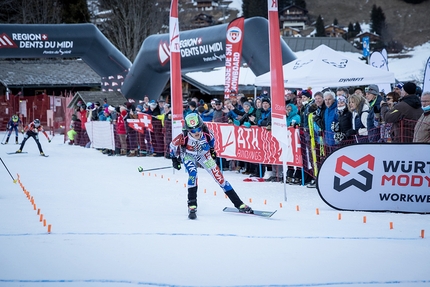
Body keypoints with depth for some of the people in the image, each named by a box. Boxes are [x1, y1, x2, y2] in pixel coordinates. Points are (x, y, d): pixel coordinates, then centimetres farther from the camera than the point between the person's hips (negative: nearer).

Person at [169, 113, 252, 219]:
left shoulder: (207, 133, -31)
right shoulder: (183, 137, -36)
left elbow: (211, 138, -5)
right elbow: (172, 145, -15)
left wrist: (212, 149, 8)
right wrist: (174, 158, -5)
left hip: (203, 155, 2)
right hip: (188, 155, -2)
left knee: (218, 176, -1)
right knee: (192, 173, -30)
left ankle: (239, 204, 4)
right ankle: (192, 206, -21)